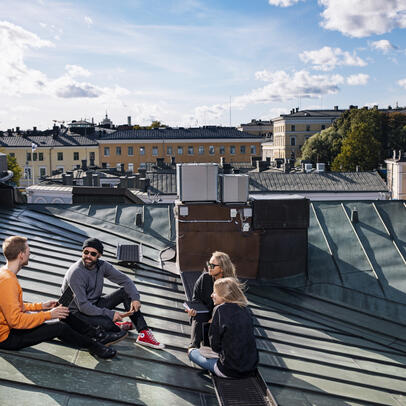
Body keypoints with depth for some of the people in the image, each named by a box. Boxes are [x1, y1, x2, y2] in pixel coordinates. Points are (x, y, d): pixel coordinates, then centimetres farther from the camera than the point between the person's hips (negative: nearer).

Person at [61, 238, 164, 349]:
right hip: (78, 312, -7)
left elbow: (124, 279, -1)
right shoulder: (76, 273, -25)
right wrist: (110, 314, -29)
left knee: (126, 291, -8)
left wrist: (135, 298, -18)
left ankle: (144, 333, -12)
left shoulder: (101, 265, -5)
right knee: (106, 323, -36)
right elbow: (83, 306, -28)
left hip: (95, 304, 7)